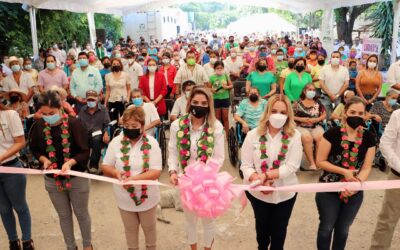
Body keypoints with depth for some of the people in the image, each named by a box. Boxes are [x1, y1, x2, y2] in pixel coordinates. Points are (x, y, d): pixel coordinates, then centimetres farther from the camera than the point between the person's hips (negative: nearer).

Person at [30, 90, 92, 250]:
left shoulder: (74, 124, -20)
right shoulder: (39, 126, -10)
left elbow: (85, 152, -19)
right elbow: (34, 149, 5)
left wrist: (71, 162, -37)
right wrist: (43, 159, -15)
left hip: (77, 178, -3)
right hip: (52, 180, 3)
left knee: (81, 214, 16)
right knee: (64, 215, 21)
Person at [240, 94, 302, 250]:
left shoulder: (294, 136, -11)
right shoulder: (253, 135, -8)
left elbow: (292, 166, -18)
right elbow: (246, 165, -10)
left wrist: (265, 175, -26)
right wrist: (257, 180, -28)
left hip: (285, 193, -1)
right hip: (257, 192, 1)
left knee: (279, 230, 17)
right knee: (262, 226, 24)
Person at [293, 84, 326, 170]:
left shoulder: (318, 103, 12)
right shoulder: (298, 103, 3)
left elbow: (324, 115, 11)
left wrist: (316, 119, -7)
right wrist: (301, 119, -12)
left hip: (316, 127, 3)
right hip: (301, 127, -2)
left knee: (321, 137, -30)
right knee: (307, 138, -34)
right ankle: (312, 163, -28)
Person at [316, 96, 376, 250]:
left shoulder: (368, 138, -4)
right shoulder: (332, 134, -15)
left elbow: (366, 167, -3)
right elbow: (320, 161, -12)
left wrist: (356, 184, -20)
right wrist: (344, 171, -21)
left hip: (355, 193, 3)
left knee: (343, 229, 19)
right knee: (327, 227, 8)